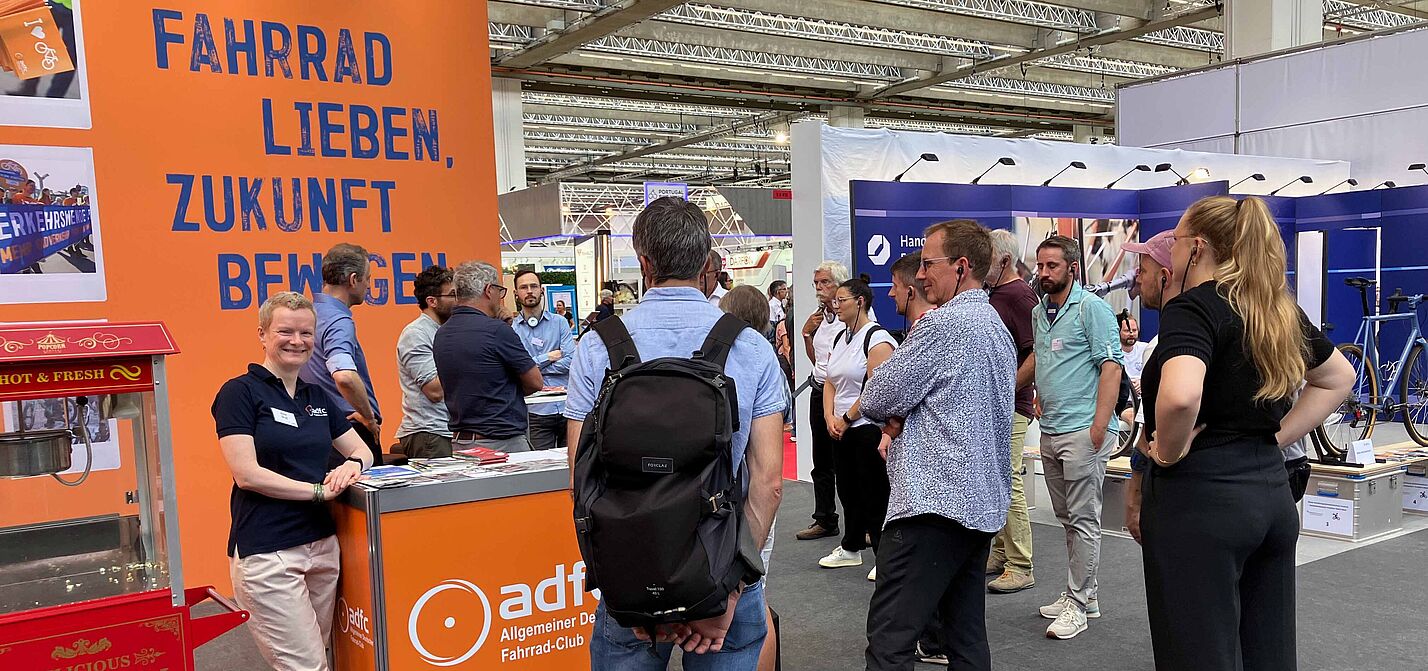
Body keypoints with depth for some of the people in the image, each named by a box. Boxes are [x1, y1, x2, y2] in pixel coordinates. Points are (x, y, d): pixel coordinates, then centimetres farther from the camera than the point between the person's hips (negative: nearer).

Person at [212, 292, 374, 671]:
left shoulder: (318, 398, 13)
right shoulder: (240, 392, -6)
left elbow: (362, 450, 18)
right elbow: (247, 474, -14)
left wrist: (352, 464, -6)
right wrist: (319, 490, -12)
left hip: (322, 543, 6)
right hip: (266, 551, -6)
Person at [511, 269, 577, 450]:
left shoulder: (559, 323, 6)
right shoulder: (511, 329, 2)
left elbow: (570, 361, -6)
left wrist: (533, 366, -7)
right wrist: (547, 358, -8)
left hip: (566, 406, 2)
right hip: (536, 411, -1)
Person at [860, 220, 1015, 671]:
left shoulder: (943, 323, -13)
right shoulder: (997, 326, 18)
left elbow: (876, 400, -11)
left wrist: (893, 414, 11)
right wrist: (903, 419, 4)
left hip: (934, 503, -10)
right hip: (984, 505, 10)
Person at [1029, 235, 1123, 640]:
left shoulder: (1092, 308, -8)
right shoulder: (1039, 312, 14)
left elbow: (1111, 366, -14)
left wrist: (1099, 426, -21)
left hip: (1082, 430, -8)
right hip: (1050, 431, 8)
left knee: (1084, 520, -2)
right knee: (1068, 519, 15)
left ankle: (1077, 604, 5)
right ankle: (1085, 594, 26)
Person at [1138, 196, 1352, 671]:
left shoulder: (1193, 306, -14)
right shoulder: (1279, 309, 11)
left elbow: (1180, 395, -34)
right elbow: (1338, 378, 26)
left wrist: (1171, 450, -15)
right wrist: (1275, 438, 16)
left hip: (1199, 499, -8)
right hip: (1272, 493, 8)